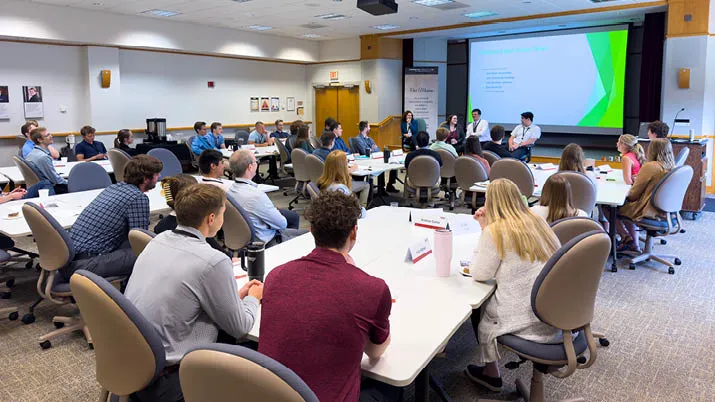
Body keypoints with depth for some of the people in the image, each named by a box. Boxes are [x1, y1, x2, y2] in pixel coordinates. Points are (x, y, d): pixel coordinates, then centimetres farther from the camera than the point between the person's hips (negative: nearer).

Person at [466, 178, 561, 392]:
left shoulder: (496, 230, -13)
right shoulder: (537, 222, 9)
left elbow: (480, 274, -6)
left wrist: (484, 230, 0)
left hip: (530, 322, -7)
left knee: (479, 308, 21)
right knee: (490, 299, 25)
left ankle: (490, 372, 33)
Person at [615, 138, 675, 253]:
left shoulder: (650, 167, -20)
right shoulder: (672, 168, 1)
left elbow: (633, 194, -13)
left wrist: (626, 196, 8)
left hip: (647, 211, -8)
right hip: (664, 211, 8)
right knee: (628, 206, 29)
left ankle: (626, 237, 19)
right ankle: (634, 245, 27)